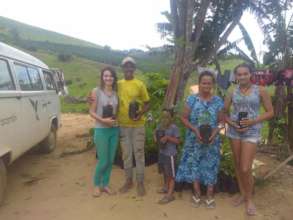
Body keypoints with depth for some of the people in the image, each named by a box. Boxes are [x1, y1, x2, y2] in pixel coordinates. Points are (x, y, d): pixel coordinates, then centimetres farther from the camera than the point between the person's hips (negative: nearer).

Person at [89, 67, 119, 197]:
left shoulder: (116, 93, 5)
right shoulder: (96, 92, -6)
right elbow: (91, 112, -7)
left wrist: (116, 119, -6)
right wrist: (103, 120, -20)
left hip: (114, 130, 4)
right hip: (101, 130, -4)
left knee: (110, 160, 11)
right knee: (103, 161, 1)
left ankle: (105, 184, 29)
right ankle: (97, 185, 25)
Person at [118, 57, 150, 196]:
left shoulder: (140, 84, -3)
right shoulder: (118, 84, 4)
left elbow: (147, 104, 1)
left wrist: (141, 113, -16)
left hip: (138, 125, -2)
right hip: (123, 125, 3)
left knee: (139, 153, 5)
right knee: (126, 154, 12)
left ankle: (140, 182, 18)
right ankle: (128, 180, 28)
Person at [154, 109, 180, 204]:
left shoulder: (174, 127, -16)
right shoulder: (160, 126, 3)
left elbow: (178, 141, -16)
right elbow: (156, 133, 16)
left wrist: (168, 137, -25)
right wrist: (156, 137, -5)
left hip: (170, 154, -7)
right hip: (162, 152, 7)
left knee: (171, 174, 0)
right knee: (165, 172, 22)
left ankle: (170, 195, 4)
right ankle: (166, 187, 41)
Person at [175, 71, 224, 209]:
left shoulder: (218, 101, 0)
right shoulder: (191, 99, -4)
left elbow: (221, 121, 5)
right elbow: (184, 118, -2)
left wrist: (216, 131, -15)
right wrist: (195, 129, -16)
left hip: (211, 140, 1)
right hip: (194, 140, 0)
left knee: (210, 165, 7)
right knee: (194, 164, 7)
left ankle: (210, 194, 23)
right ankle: (197, 193, 24)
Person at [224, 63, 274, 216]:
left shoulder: (260, 90, -2)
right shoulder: (232, 93, 4)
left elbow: (270, 112, 0)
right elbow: (224, 113, 10)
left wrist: (253, 121, -14)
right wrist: (233, 124, -9)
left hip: (251, 132, -3)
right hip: (234, 131, 3)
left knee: (246, 169, -7)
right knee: (238, 165, 12)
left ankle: (249, 199, 17)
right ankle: (242, 194, 31)